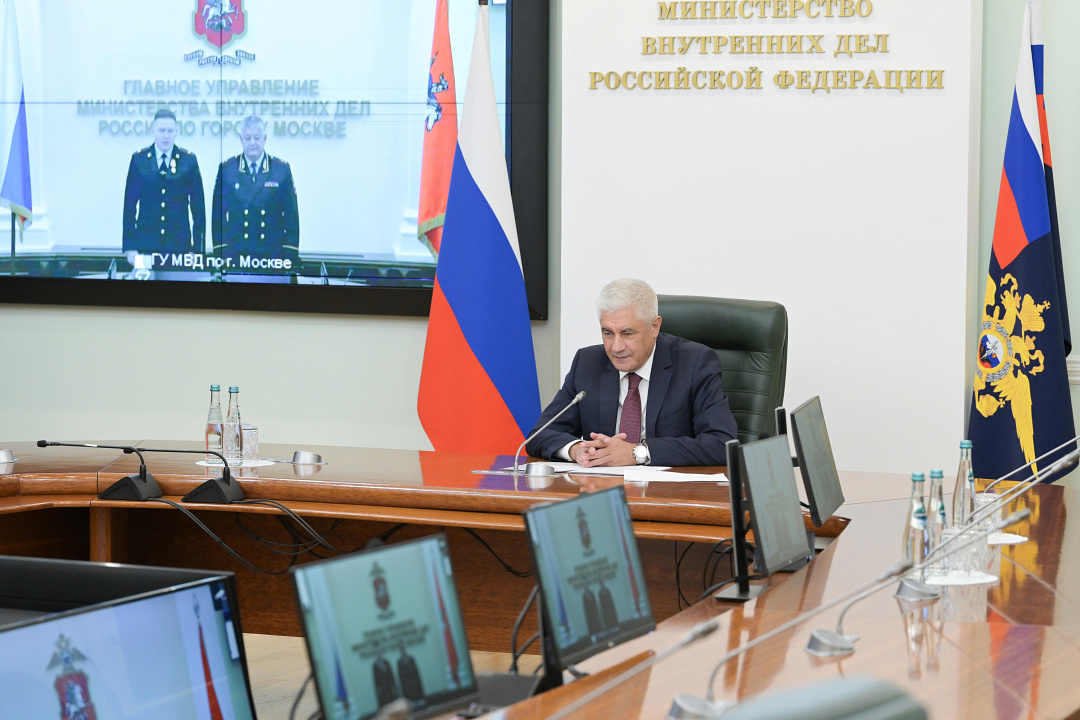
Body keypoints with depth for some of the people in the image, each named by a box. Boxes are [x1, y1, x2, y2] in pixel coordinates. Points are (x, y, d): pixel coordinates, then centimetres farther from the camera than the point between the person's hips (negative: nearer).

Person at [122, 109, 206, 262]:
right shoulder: (138, 160, 6)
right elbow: (129, 204, 6)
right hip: (146, 245, 0)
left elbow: (198, 207, 5)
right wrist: (129, 247, -1)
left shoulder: (189, 160, 5)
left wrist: (197, 248, 0)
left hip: (179, 245, 0)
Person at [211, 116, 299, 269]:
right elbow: (218, 216, 6)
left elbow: (291, 216, 4)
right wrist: (219, 253, -1)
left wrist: (291, 257, -2)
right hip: (235, 255, 0)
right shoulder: (226, 169, 5)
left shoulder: (282, 169, 4)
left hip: (273, 255, 0)